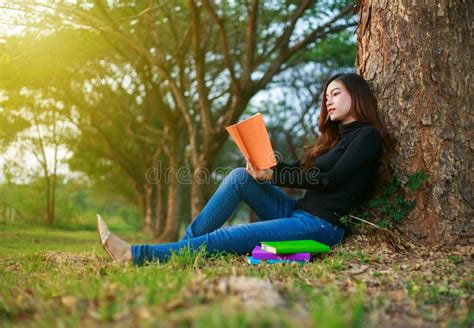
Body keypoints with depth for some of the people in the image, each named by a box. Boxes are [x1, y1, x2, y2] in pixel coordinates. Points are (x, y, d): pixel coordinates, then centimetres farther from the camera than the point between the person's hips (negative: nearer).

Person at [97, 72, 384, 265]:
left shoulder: (367, 136, -4)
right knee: (240, 176, -9)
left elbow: (330, 178, -14)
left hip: (322, 225, -8)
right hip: (298, 212, 8)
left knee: (229, 237, -20)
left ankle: (135, 255, -20)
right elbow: (301, 170, 12)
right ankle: (185, 246, -12)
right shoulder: (335, 136, 23)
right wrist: (265, 166, -6)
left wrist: (272, 176, -12)